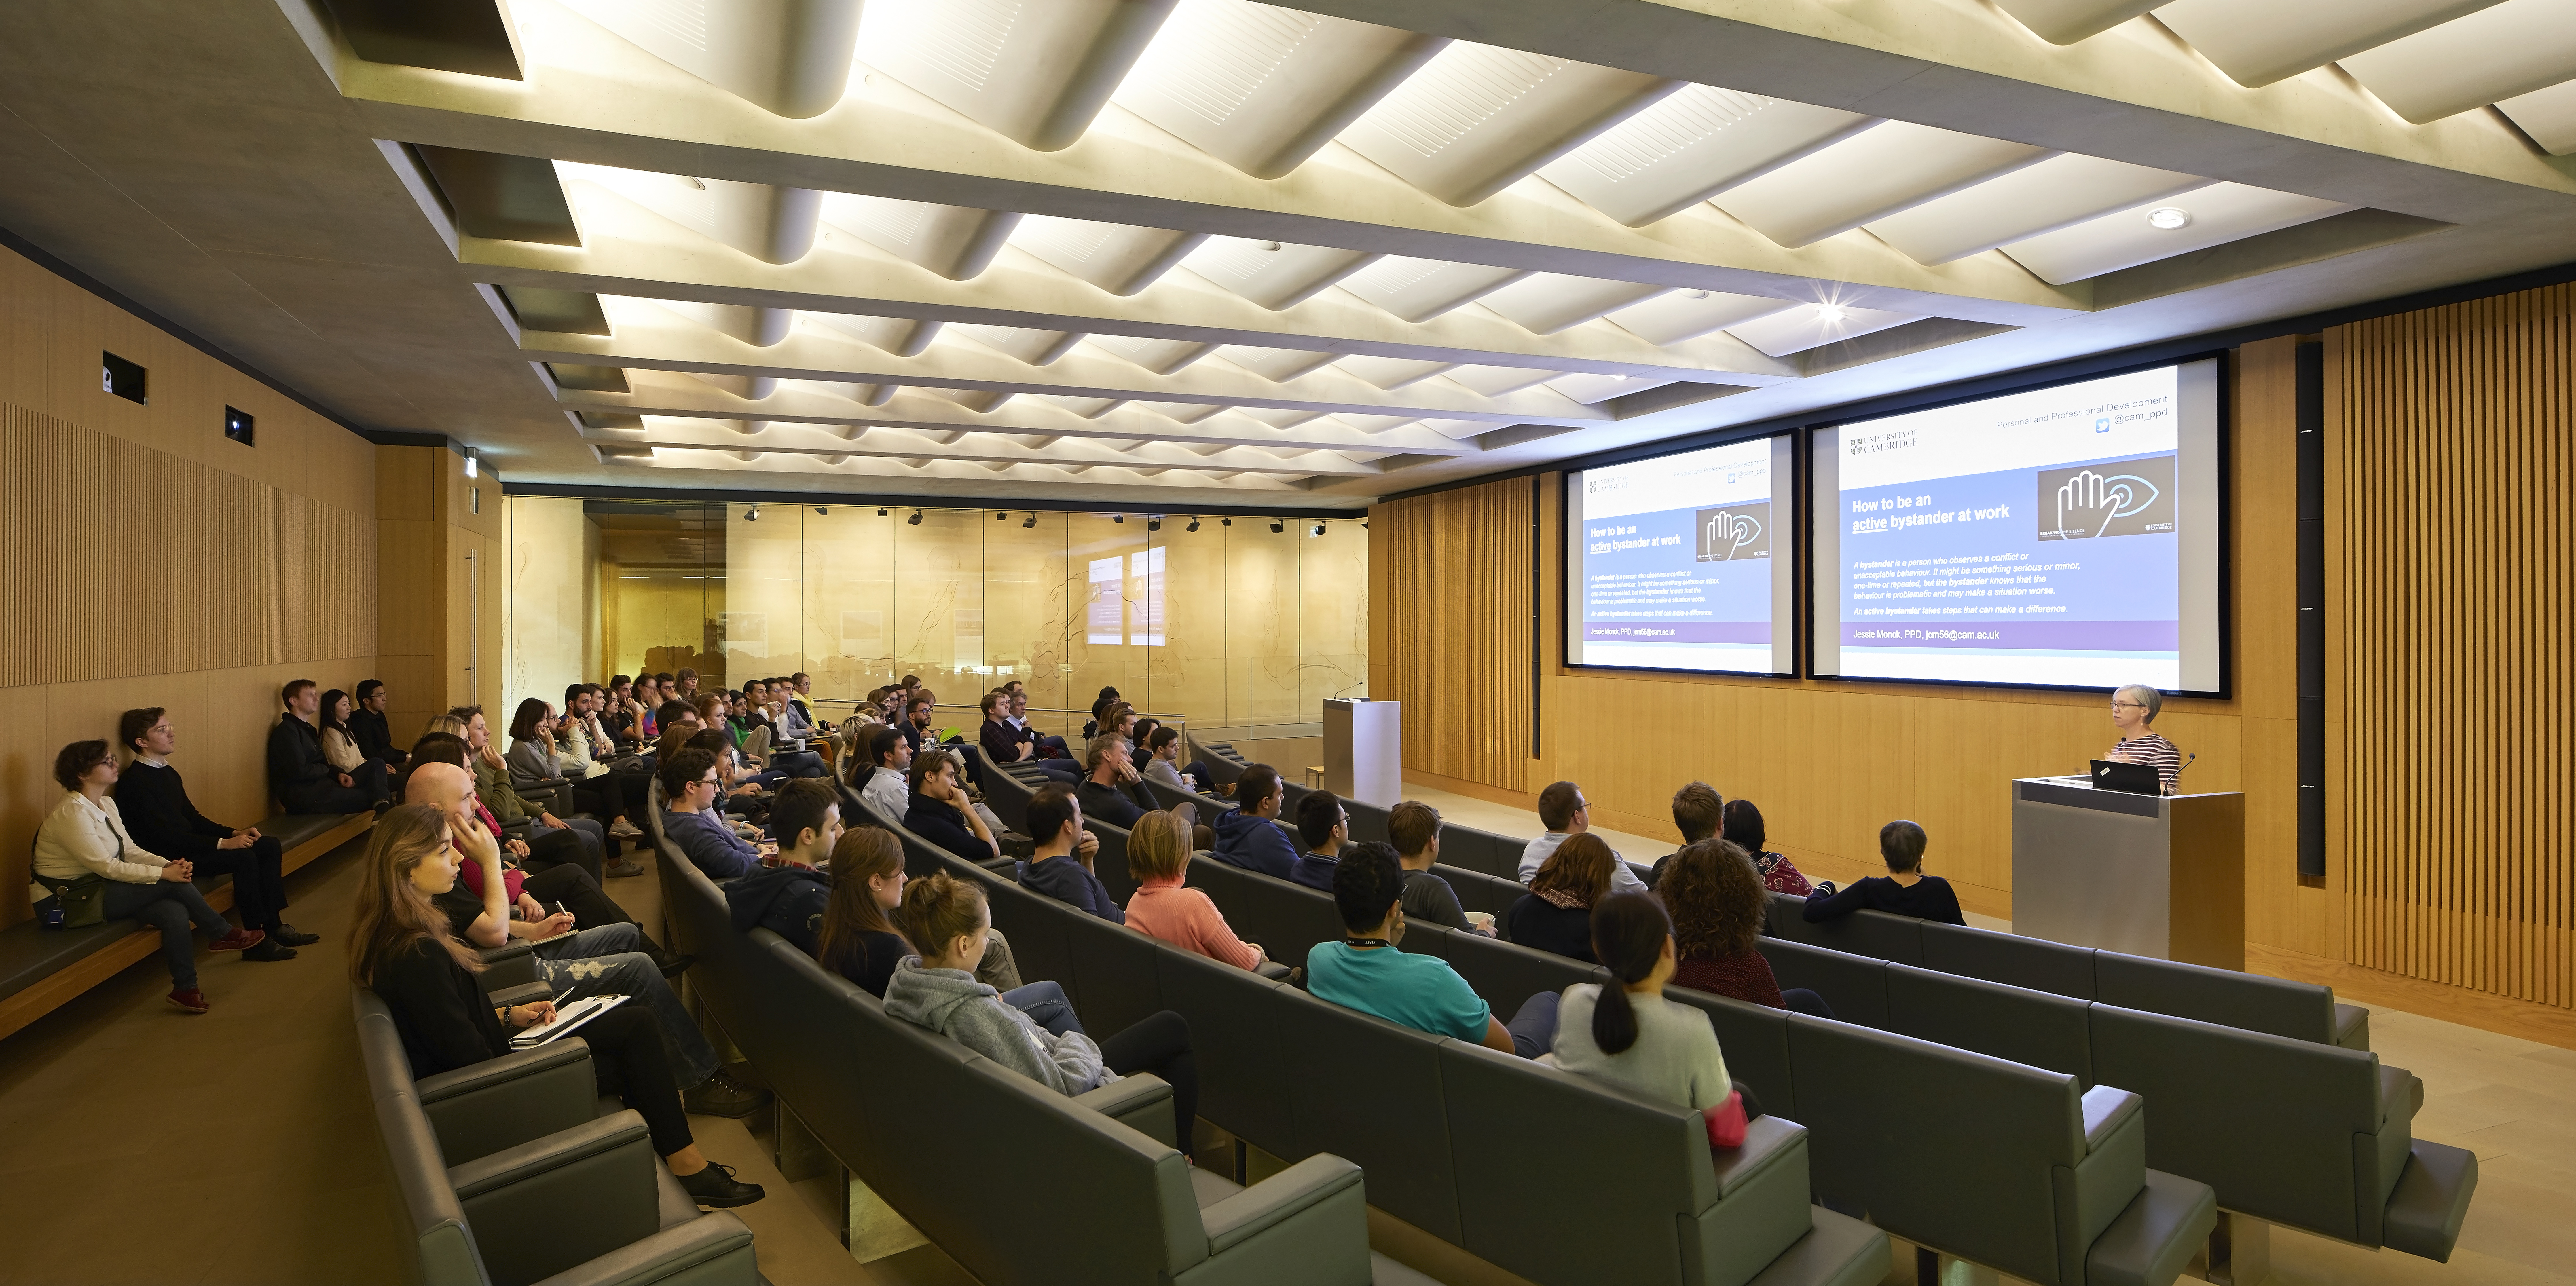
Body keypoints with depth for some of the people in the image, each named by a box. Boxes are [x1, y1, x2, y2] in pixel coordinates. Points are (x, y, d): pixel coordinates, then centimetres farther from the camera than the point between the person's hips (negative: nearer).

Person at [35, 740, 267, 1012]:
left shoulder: (107, 805, 9)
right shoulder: (71, 813, -19)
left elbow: (131, 850, 7)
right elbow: (106, 866, -23)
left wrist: (169, 865, -10)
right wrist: (164, 873, -22)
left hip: (103, 888, 7)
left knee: (175, 912, -18)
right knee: (174, 884, -22)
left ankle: (186, 989, -12)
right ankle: (225, 934, -4)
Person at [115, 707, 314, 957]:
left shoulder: (168, 772, 13)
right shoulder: (134, 781, -16)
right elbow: (165, 835, -23)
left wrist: (234, 833, 2)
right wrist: (222, 844, -25)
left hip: (186, 843, 9)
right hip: (169, 857, -9)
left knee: (270, 846, -1)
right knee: (244, 858, -27)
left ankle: (274, 925, 0)